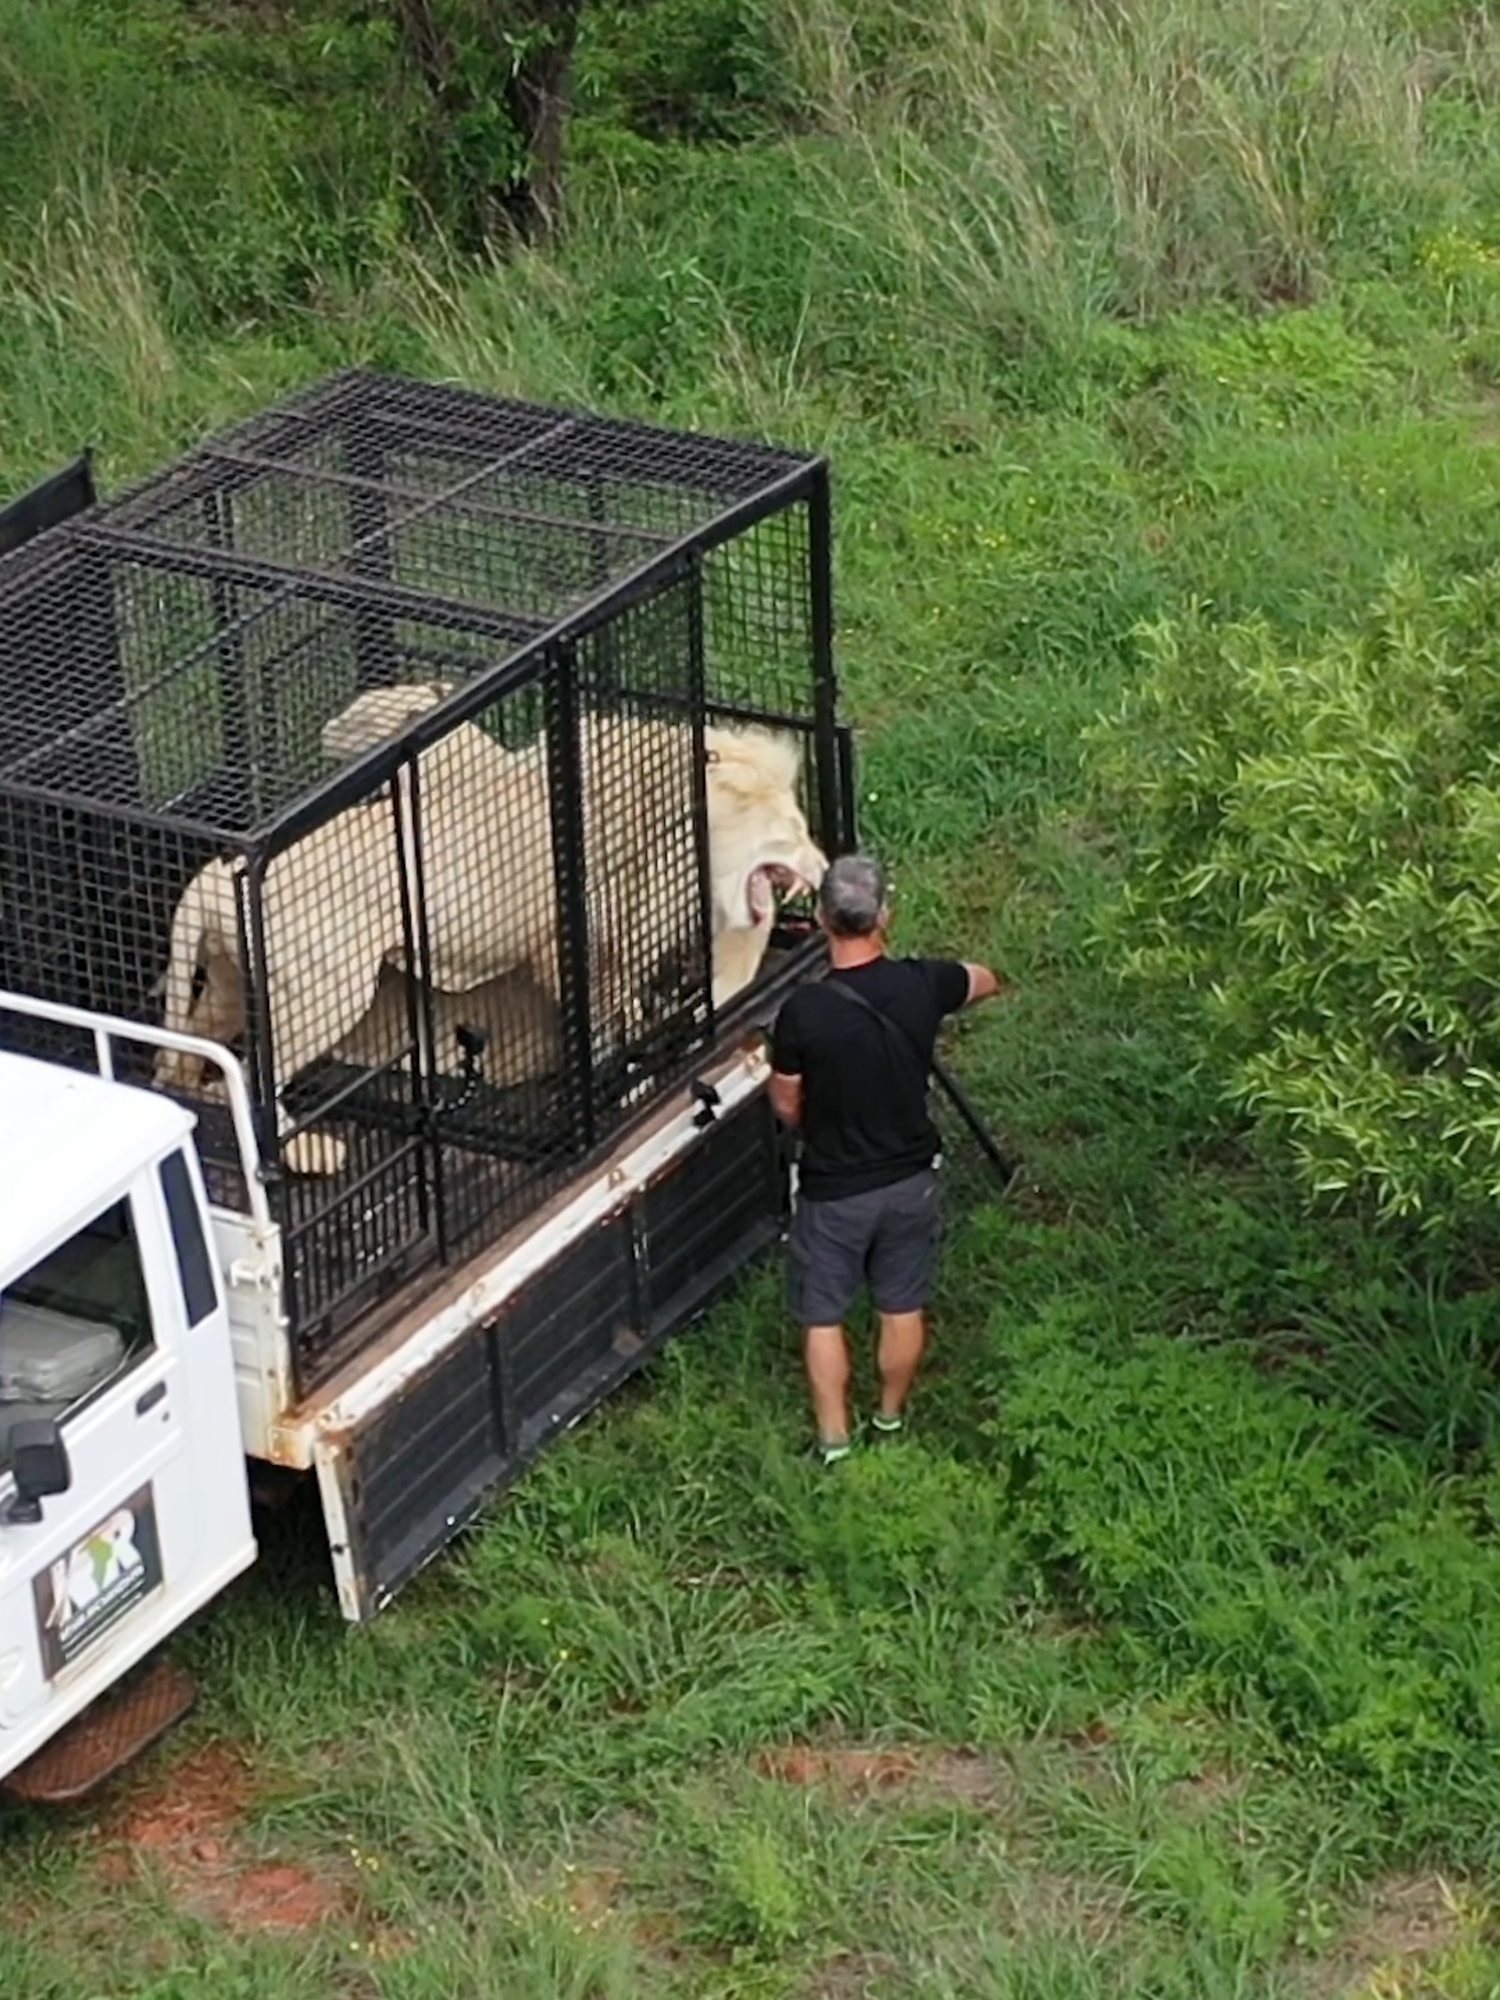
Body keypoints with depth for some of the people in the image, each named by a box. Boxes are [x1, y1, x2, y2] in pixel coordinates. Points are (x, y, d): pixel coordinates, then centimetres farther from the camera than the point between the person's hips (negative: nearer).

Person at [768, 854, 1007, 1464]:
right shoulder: (920, 985, -16)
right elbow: (986, 982, 8)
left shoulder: (803, 1011, -25)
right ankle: (890, 1421, 40)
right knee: (903, 1309, 22)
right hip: (910, 1181, 3)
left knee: (823, 1317, 16)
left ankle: (835, 1444, 25)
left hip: (832, 1191, -3)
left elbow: (786, 1106, -9)